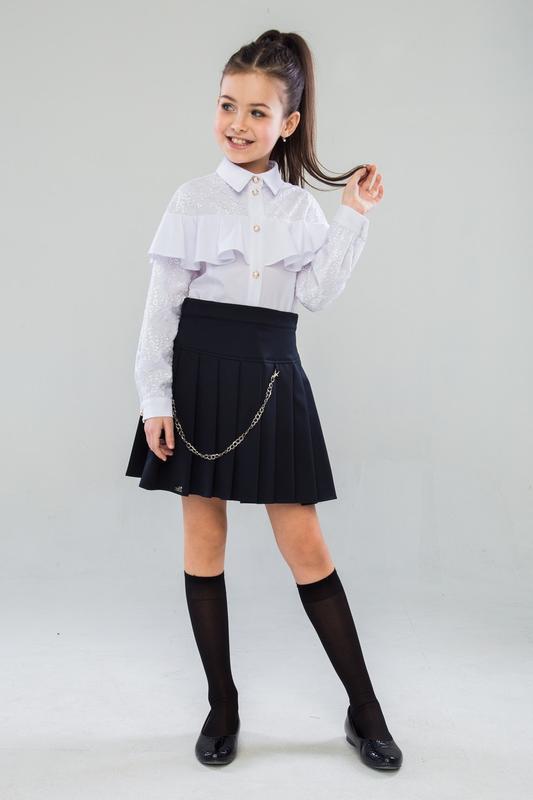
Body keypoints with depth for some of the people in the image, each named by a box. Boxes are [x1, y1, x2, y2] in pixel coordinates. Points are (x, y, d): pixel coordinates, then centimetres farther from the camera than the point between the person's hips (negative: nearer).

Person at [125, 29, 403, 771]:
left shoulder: (304, 207, 7)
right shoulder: (193, 199, 1)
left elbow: (318, 293, -4)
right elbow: (161, 303, -1)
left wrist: (353, 217, -6)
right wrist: (154, 399, -5)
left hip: (273, 380, 1)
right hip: (201, 374, 0)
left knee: (305, 545, 1)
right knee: (204, 540, 6)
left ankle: (364, 707, 16)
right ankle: (223, 705, 23)